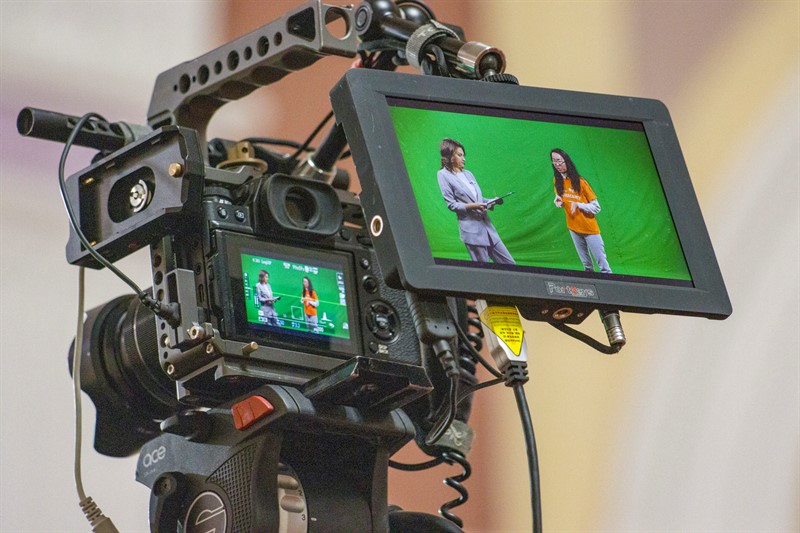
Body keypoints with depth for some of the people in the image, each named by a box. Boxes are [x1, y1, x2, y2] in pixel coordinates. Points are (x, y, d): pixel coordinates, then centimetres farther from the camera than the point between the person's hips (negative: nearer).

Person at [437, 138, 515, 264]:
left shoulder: (467, 173, 17)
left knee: (509, 264, 3)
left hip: (486, 224, 7)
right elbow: (451, 205, -6)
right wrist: (473, 206, -18)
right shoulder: (443, 175, -1)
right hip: (471, 229, -6)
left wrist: (491, 202, 1)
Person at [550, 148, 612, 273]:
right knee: (586, 265, 10)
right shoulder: (557, 181, -1)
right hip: (574, 228, 4)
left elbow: (596, 208, -12)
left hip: (589, 228, -4)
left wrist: (578, 205, -26)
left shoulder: (580, 182, -14)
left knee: (602, 264, -7)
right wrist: (557, 201, -6)